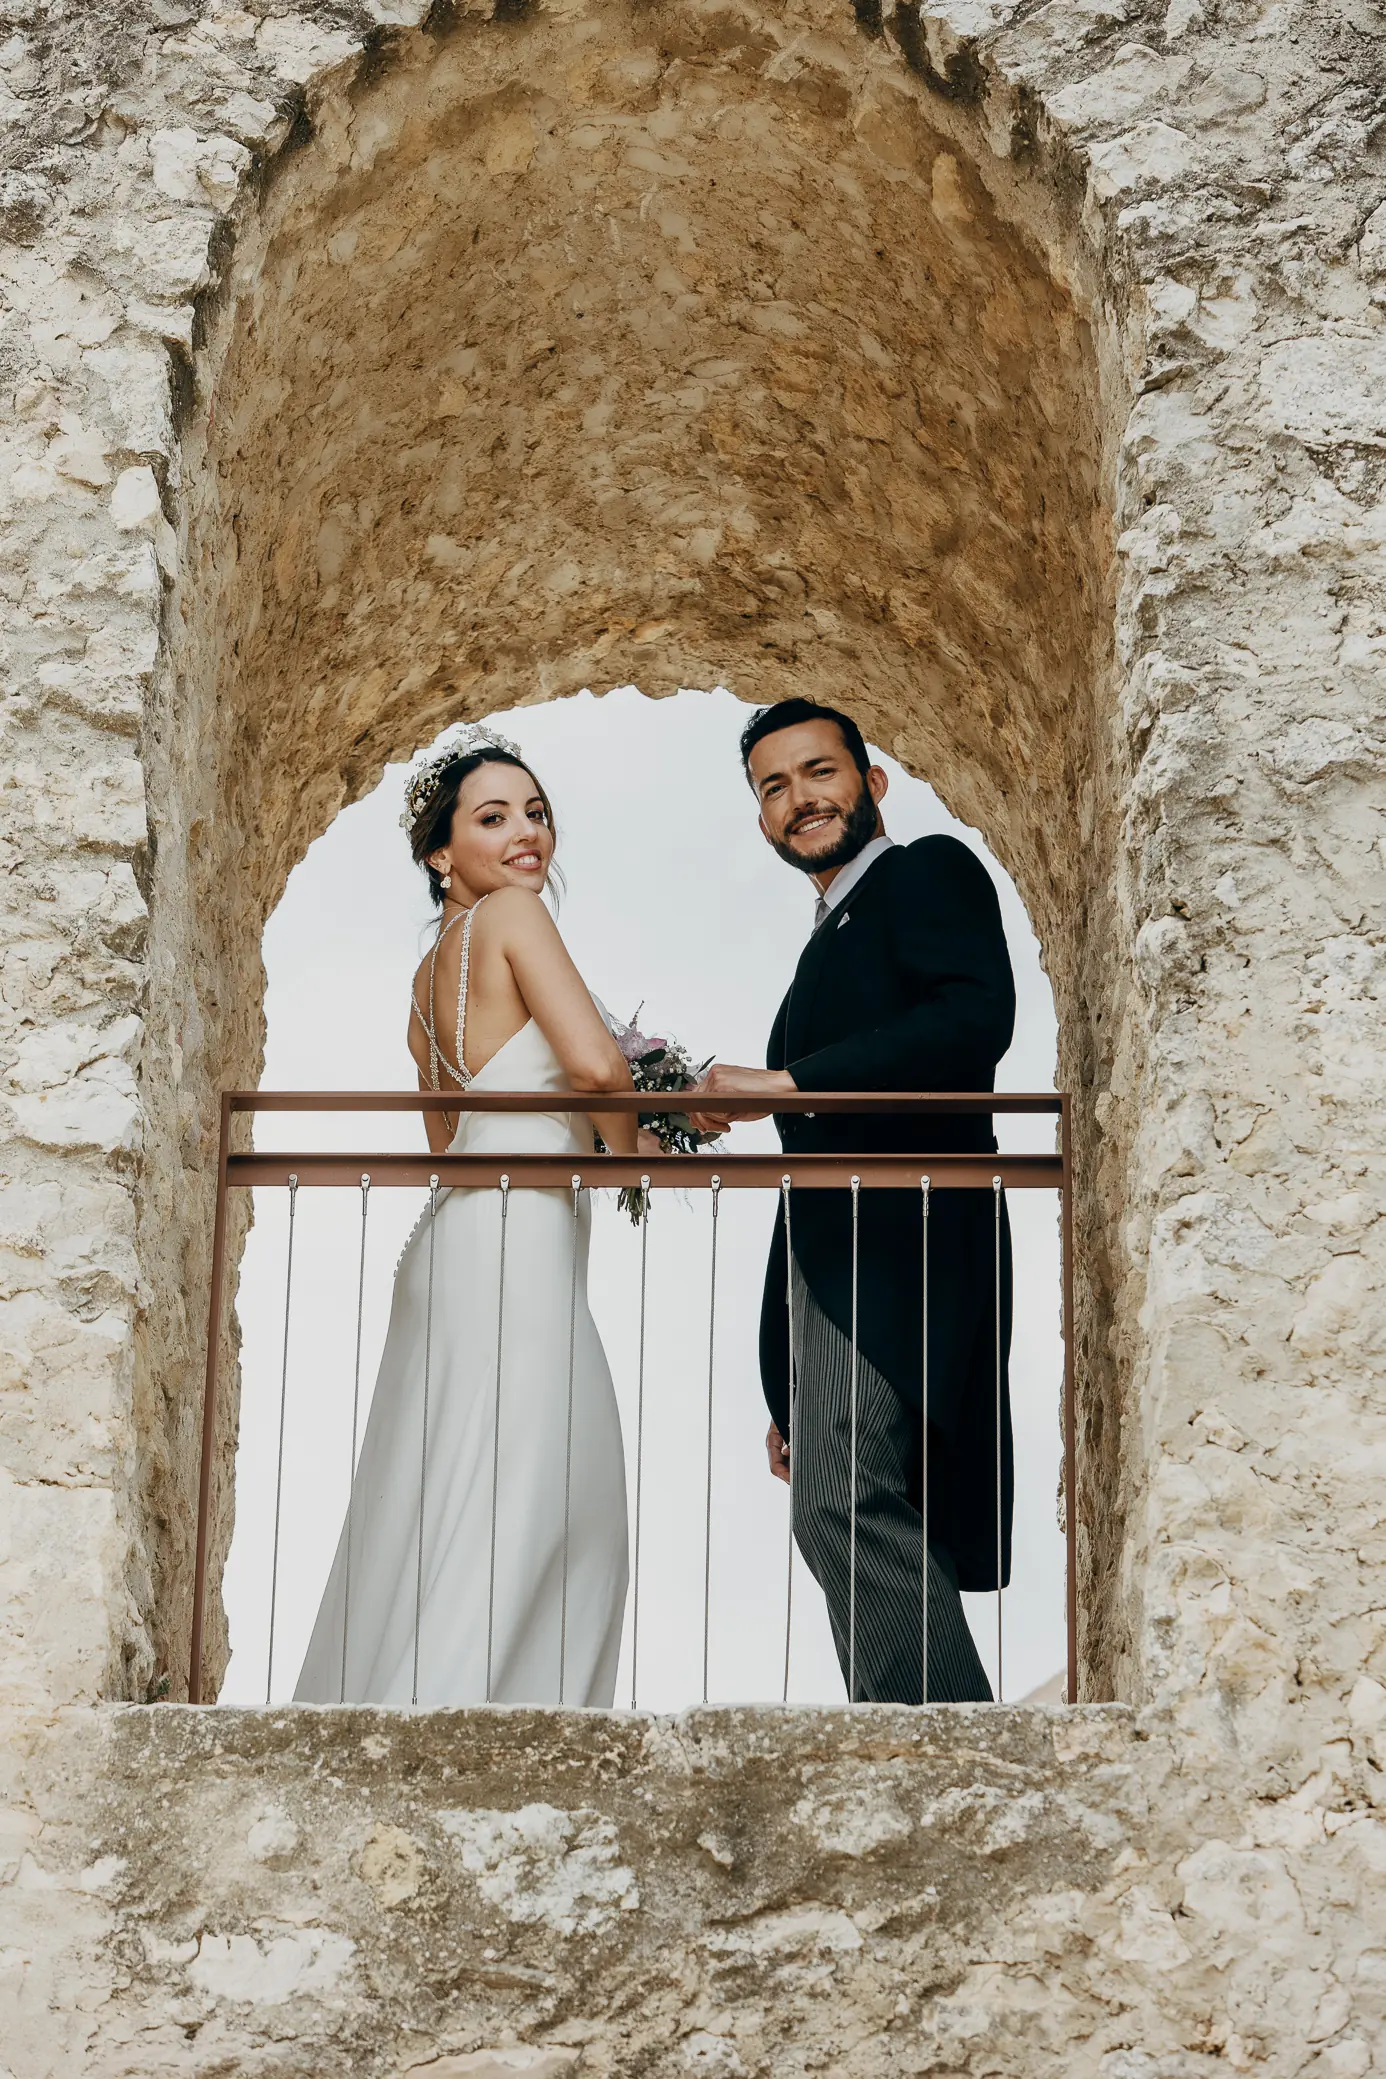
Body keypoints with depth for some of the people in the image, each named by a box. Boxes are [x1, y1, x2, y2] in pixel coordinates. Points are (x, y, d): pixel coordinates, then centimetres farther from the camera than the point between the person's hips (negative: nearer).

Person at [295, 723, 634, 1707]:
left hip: (457, 1244, 9)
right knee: (506, 1524, -10)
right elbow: (598, 1066, -19)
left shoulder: (431, 972, 20)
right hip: (517, 1247, -9)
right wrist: (627, 1149, 1)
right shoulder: (512, 914, -6)